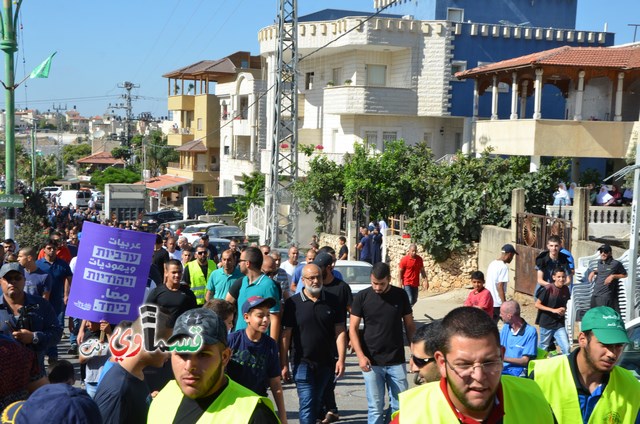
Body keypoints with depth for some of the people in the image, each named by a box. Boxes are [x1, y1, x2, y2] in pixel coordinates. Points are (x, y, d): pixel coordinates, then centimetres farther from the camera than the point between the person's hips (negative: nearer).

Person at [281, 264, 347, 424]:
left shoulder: (332, 301, 2)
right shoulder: (293, 303, -4)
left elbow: (340, 332, 2)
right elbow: (286, 335, -3)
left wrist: (341, 359, -6)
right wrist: (284, 364, -6)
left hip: (326, 363, 3)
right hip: (303, 363, -3)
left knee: (316, 403, 16)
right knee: (307, 404, -8)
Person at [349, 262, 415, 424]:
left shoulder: (400, 295, 0)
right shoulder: (362, 297, -4)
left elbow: (409, 325, 8)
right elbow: (353, 329, -4)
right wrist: (361, 356, -15)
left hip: (397, 362, 1)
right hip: (371, 362, -1)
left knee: (400, 406, 5)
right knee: (375, 407, 4)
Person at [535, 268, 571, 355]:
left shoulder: (565, 290, -1)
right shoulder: (548, 289, -15)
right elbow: (537, 304, -13)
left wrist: (564, 310, -6)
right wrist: (553, 310, -19)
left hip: (559, 324, 3)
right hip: (546, 323, -3)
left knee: (566, 348, -6)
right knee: (543, 348, 12)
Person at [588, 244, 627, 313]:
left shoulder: (616, 264, -8)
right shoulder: (599, 262, 11)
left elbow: (625, 275, 0)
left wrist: (613, 276, -14)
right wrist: (594, 272, 12)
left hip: (606, 295, -7)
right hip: (595, 294, 7)